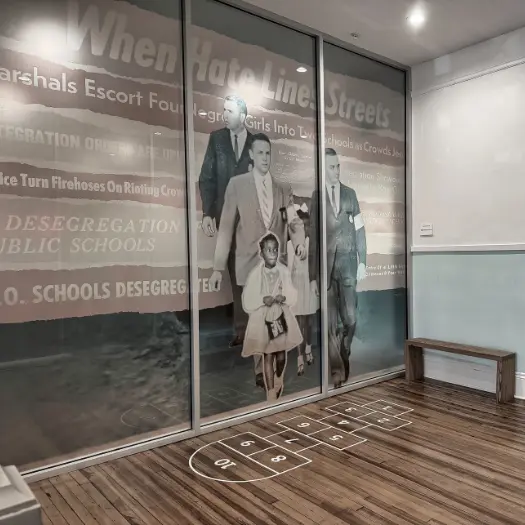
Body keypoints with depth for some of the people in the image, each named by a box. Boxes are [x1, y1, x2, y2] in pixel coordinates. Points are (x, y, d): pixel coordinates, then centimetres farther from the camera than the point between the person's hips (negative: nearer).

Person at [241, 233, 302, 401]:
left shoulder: (284, 271, -7)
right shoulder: (255, 274, -13)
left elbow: (292, 295, 1)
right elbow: (247, 301, -9)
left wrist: (283, 298, -19)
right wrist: (263, 299, -23)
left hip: (281, 317, 2)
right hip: (263, 319, -2)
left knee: (281, 356, 14)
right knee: (268, 357, 2)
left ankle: (279, 383, 43)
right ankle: (271, 393, 13)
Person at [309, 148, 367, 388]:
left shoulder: (350, 193, 12)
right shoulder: (315, 196, 1)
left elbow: (360, 229, 12)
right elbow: (311, 236, -1)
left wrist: (362, 261, 3)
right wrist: (313, 275, -5)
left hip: (348, 262, 2)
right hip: (325, 263, -2)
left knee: (350, 319, 4)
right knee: (330, 323, 3)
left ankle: (344, 359, 28)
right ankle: (336, 369, 16)